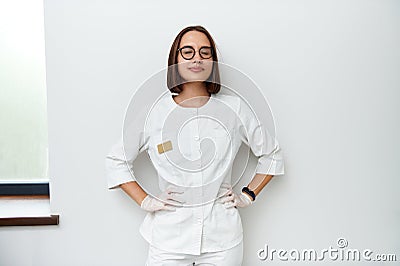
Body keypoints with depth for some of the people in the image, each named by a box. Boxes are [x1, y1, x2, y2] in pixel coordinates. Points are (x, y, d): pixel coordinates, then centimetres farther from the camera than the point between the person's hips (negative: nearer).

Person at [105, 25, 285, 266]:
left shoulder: (234, 108, 0)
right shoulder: (153, 112, -2)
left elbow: (272, 154, 13)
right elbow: (116, 160, 9)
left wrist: (248, 195, 5)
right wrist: (145, 201, 1)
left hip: (223, 239, 1)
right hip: (169, 239, 0)